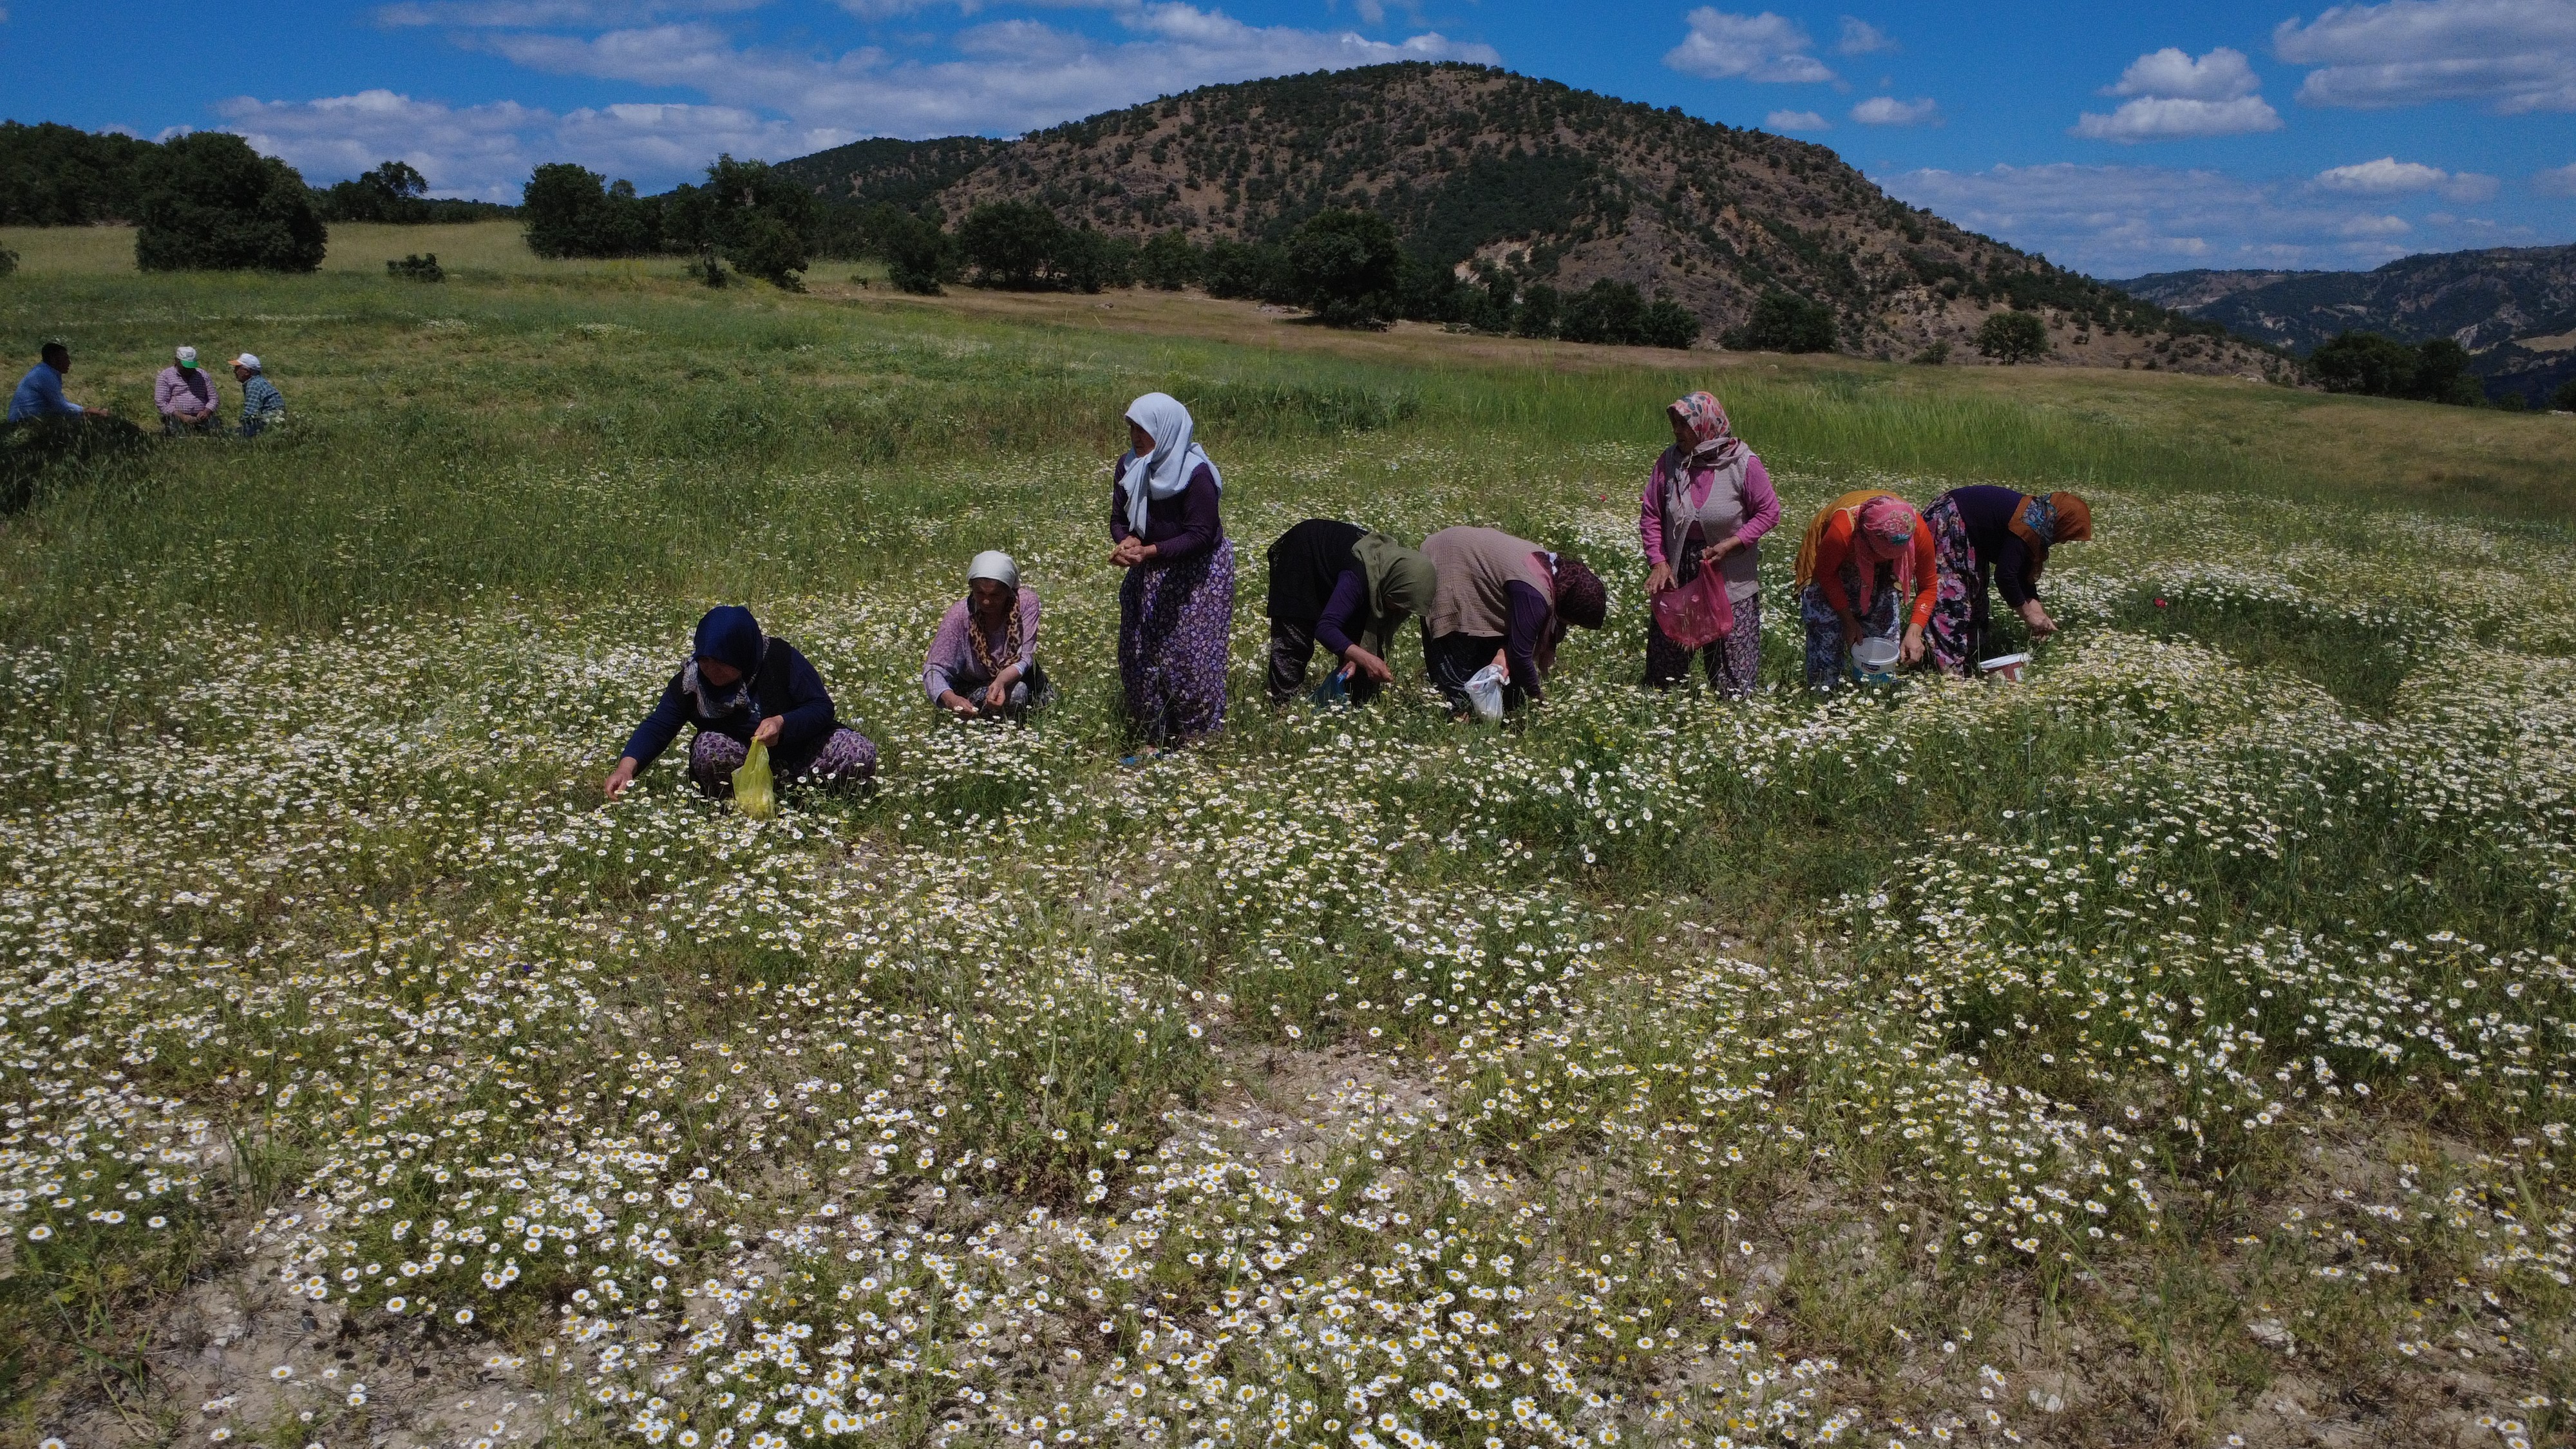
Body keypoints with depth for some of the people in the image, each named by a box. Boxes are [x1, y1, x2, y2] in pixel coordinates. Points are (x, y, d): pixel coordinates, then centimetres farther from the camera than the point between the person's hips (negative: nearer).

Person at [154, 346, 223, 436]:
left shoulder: (203, 375, 18)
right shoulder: (165, 376, 7)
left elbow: (213, 399, 17)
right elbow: (160, 402, -1)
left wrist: (206, 412, -6)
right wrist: (181, 416, -15)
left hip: (200, 417, 2)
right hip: (176, 417, -2)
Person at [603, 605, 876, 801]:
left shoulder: (781, 658, -19)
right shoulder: (692, 677, -14)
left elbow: (822, 707, -16)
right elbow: (659, 725, -16)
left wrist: (782, 723, -34)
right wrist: (627, 765, -31)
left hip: (797, 749, 0)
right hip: (742, 758, 1)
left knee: (860, 753, -25)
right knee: (708, 747, -33)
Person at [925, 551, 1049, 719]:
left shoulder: (1026, 602, -20)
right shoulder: (958, 616, -23)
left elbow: (1024, 658, -22)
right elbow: (935, 669, -27)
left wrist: (1001, 682, -44)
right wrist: (950, 699, -49)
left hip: (1015, 679, 4)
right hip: (972, 689, -4)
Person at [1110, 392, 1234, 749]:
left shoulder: (1196, 474, -22)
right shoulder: (1130, 466, -3)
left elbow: (1201, 536, -23)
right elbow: (1119, 519, 2)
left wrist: (1149, 551, -32)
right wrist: (1128, 541, -22)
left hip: (1197, 579, -6)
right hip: (1148, 577, 7)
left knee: (1190, 659, -4)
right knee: (1141, 656, 7)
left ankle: (1198, 742, 9)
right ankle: (1156, 738, 18)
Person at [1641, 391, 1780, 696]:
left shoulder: (1744, 465, -11)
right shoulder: (1669, 462, -4)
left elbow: (1769, 512, -6)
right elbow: (1650, 516, 1)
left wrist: (1730, 545, -17)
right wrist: (1658, 563, -8)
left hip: (1730, 575, -3)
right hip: (1677, 573, 3)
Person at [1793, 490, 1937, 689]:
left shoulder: (1918, 531, -34)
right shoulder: (1841, 531, -44)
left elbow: (1928, 585, -19)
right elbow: (1825, 574, -21)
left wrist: (1914, 633, -30)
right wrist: (1848, 620, -18)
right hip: (1829, 560, -3)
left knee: (1885, 620, -5)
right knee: (1826, 621, -14)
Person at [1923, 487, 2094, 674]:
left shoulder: (2036, 516, 3)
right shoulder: (2027, 526, -26)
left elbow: (2024, 571, 8)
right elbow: (2005, 575, -27)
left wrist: (2038, 612, 1)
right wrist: (2028, 614, -16)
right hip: (1945, 524, -11)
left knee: (1974, 596, 10)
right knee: (1950, 600, -14)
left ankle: (1970, 666, 14)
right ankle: (1951, 670, -16)